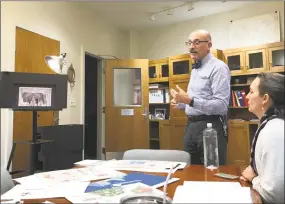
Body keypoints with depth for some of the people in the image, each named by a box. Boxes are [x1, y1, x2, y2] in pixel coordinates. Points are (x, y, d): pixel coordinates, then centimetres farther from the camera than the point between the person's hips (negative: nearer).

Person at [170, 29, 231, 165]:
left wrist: (190, 100, -28)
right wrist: (181, 103, 6)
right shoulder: (195, 69, 15)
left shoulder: (218, 67, -12)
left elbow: (221, 106, -22)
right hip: (191, 126, 8)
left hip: (210, 127, -8)